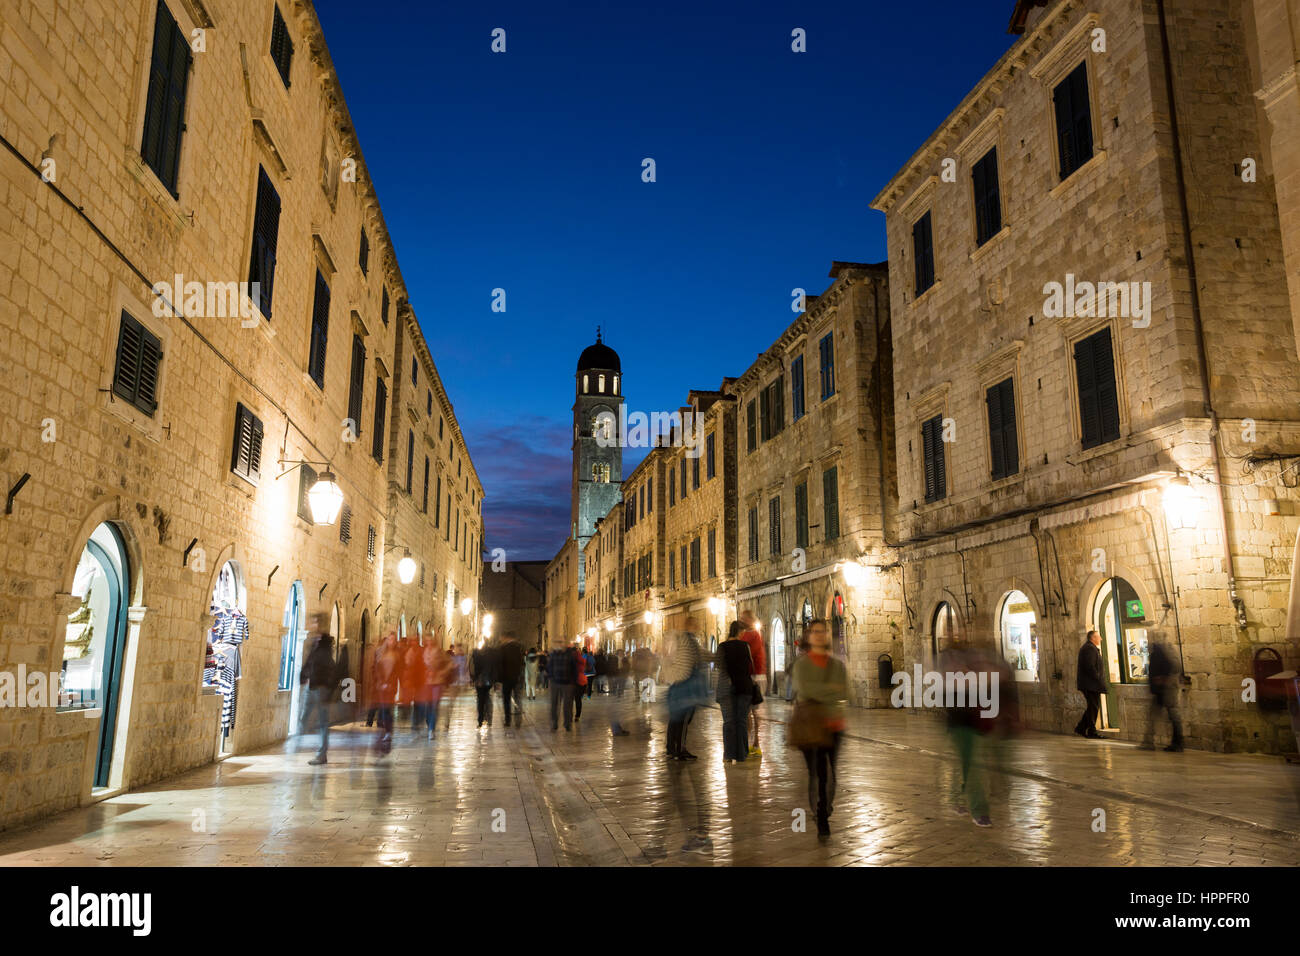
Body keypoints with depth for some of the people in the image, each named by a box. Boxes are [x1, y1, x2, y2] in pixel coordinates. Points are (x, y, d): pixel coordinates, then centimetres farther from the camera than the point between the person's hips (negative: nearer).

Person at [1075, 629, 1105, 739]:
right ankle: (1092, 732, 0)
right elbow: (1090, 667, -23)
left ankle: (1080, 728, 16)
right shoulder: (1090, 648, -15)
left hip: (1087, 684, 11)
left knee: (1092, 707, 15)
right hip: (1091, 684, -11)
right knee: (1093, 707, -4)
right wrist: (1099, 679, -17)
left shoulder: (1086, 647, 19)